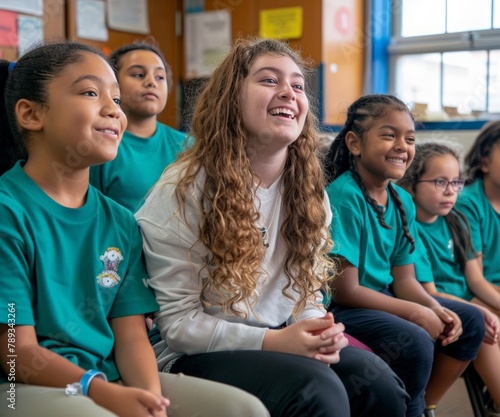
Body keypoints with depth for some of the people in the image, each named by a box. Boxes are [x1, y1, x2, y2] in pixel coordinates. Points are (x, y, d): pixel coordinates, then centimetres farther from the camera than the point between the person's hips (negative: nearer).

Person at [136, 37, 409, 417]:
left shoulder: (308, 188, 5)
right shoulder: (185, 189, -13)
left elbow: (305, 289, 10)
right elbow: (177, 322, -14)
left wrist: (318, 331, -14)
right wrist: (273, 341, -24)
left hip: (283, 341, 5)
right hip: (200, 355, -5)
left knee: (379, 382, -23)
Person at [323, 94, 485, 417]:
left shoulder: (402, 201, 4)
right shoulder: (343, 197, -21)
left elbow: (404, 280, 7)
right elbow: (344, 290, -22)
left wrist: (436, 308, -14)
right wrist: (416, 312, -18)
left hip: (382, 299, 9)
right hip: (339, 308, -9)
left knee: (469, 320, 7)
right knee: (414, 341, -29)